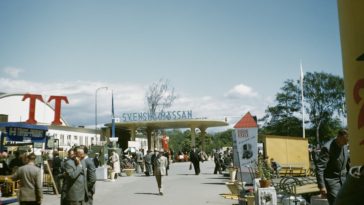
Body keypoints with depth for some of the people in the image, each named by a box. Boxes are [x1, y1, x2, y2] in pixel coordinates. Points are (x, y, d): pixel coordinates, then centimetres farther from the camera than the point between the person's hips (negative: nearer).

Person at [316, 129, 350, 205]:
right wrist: (322, 186, -27)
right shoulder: (327, 148, -21)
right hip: (331, 181, -7)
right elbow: (319, 168, -23)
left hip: (343, 179, 7)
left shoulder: (345, 146, 2)